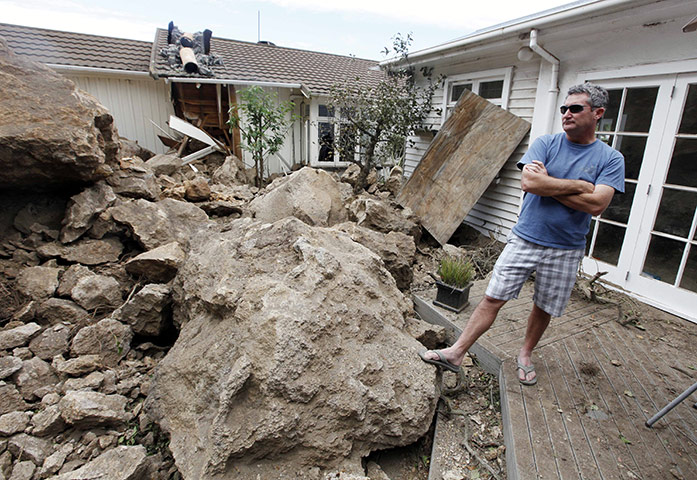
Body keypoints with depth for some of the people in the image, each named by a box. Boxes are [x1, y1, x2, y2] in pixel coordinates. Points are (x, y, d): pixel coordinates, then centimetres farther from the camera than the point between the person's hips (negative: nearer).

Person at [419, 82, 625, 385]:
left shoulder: (611, 159, 0)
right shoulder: (546, 144, 1)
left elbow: (596, 205, -15)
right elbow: (528, 182, -17)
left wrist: (547, 184, -13)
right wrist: (578, 185, -13)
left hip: (565, 251, 1)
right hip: (524, 239, 0)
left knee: (544, 308, 14)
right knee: (493, 298, -1)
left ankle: (525, 354, 39)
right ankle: (456, 353, 7)